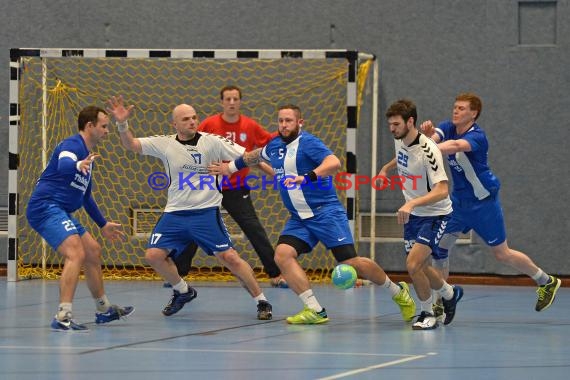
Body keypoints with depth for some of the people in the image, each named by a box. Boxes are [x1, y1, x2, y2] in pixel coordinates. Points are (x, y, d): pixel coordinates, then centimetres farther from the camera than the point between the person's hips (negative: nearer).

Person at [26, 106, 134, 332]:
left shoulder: (88, 155, 20)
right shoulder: (72, 146, -12)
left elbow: (85, 196, 32)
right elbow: (63, 166, -37)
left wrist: (103, 225, 38)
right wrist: (78, 166, -58)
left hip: (59, 212, 11)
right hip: (45, 207, -11)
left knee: (93, 252, 19)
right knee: (76, 254, -26)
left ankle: (104, 310, 34)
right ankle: (63, 317, -33)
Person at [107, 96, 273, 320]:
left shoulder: (212, 142, -5)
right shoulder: (164, 144, 2)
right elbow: (131, 145, -2)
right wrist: (122, 124, -19)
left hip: (206, 212, -3)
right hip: (174, 214, 3)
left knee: (229, 257, -12)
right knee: (153, 255, -5)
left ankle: (261, 302, 2)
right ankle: (183, 291, 21)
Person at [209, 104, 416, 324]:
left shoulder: (308, 143, -12)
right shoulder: (275, 146, 12)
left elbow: (334, 163, -29)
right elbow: (255, 155, 35)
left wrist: (307, 177, -40)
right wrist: (231, 167, 42)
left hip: (326, 213, -7)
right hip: (298, 219, 7)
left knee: (350, 262, -10)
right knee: (283, 255, -17)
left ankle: (398, 292, 14)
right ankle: (315, 311, -18)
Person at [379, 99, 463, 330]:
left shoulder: (428, 150, -27)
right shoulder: (400, 140, -2)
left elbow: (442, 190, -35)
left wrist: (412, 203, -46)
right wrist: (386, 169, 18)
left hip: (435, 215, -8)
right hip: (413, 214, 8)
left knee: (413, 264, -22)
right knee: (420, 268, 15)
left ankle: (428, 314, -1)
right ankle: (450, 294, 44)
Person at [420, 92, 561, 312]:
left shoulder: (477, 136, -25)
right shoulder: (449, 128, -4)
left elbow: (455, 146, -46)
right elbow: (434, 137, -25)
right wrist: (426, 133, -50)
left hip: (483, 201, -6)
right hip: (458, 200, 6)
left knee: (502, 254, 4)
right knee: (440, 245, -6)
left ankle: (547, 282, 24)